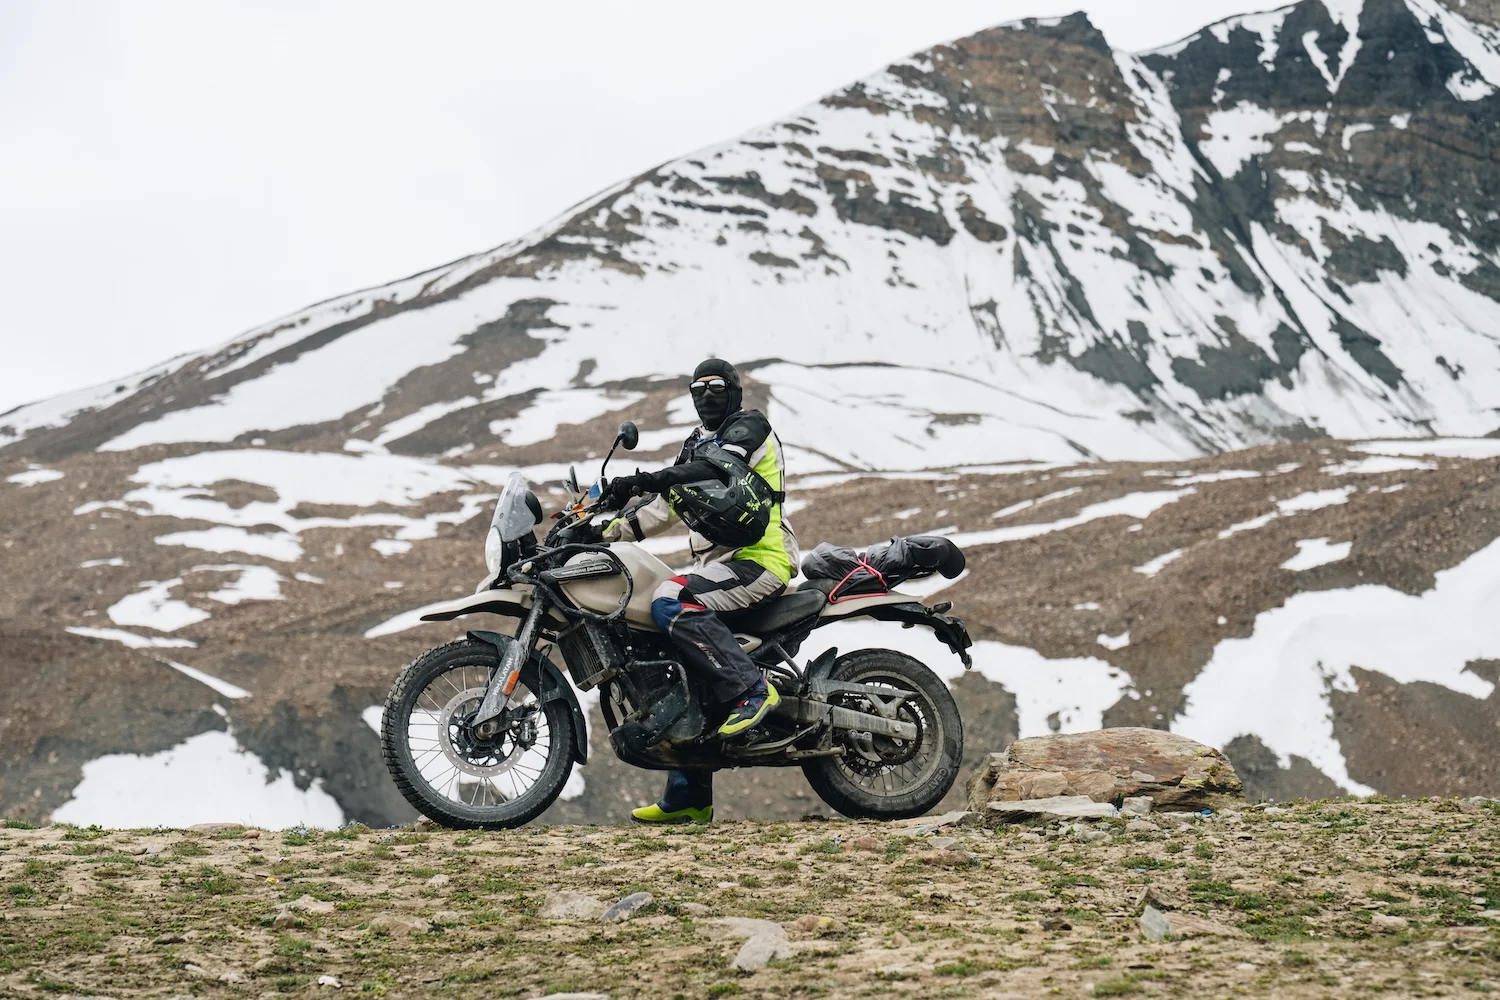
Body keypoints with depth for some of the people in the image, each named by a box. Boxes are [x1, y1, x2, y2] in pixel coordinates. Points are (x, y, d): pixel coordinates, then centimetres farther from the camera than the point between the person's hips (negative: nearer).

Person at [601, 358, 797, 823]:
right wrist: (609, 529, 7)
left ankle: (751, 689, -30)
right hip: (715, 564, 9)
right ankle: (688, 797, 9)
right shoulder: (698, 442, 25)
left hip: (759, 557, -9)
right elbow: (667, 503, 21)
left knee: (671, 605, -31)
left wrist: (642, 479, -31)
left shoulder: (749, 425, -2)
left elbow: (715, 466, -21)